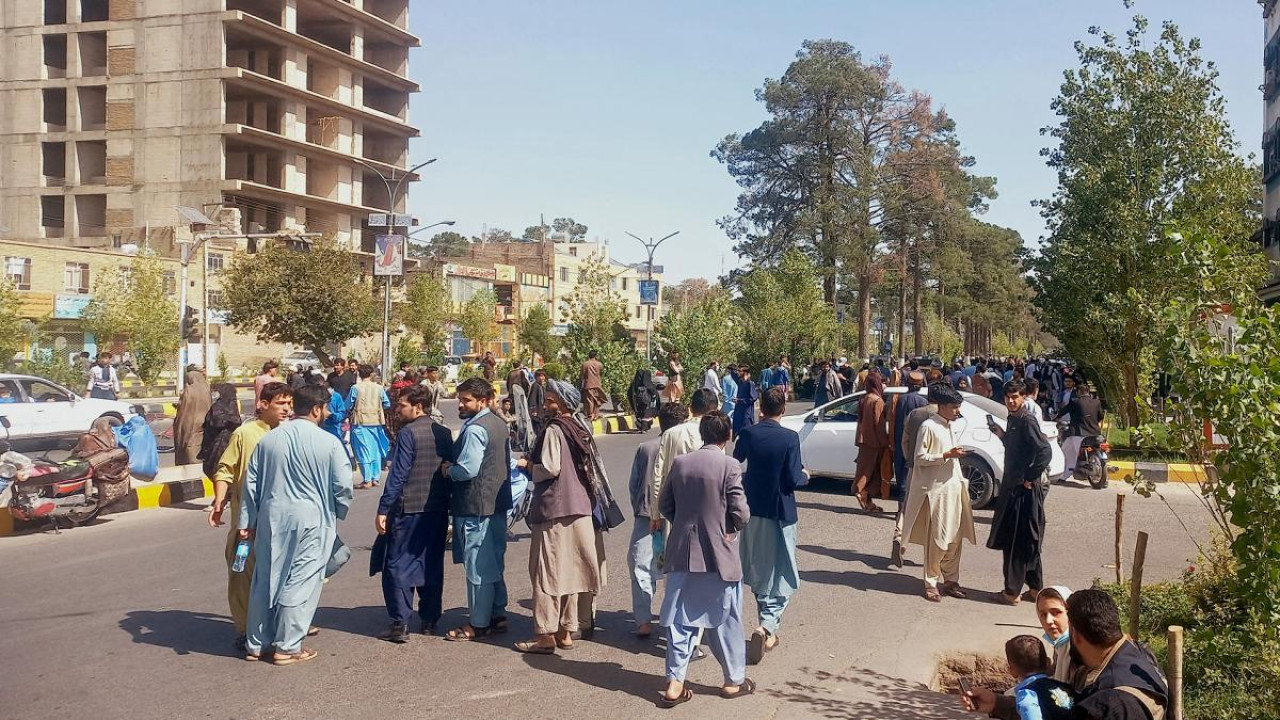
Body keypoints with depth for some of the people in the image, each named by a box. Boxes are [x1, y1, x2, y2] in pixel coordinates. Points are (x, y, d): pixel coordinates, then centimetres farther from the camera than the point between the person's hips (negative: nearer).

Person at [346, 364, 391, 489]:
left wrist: (350, 413, 18)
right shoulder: (379, 388, -1)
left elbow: (348, 406, -2)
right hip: (376, 422, 3)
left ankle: (367, 480, 2)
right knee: (376, 450, 13)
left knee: (364, 451, 1)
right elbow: (387, 404, 7)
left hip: (361, 423, -3)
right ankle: (375, 478, 17)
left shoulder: (355, 388, -8)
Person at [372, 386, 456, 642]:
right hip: (438, 510, 6)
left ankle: (400, 625, 0)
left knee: (397, 565, 2)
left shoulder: (408, 433, -12)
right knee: (431, 566, 14)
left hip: (408, 510, -6)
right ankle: (430, 621, 19)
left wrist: (383, 510, -12)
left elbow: (397, 475, -15)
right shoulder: (444, 434, 7)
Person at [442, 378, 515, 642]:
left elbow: (468, 469, -24)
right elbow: (508, 462, 19)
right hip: (497, 502, 10)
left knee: (477, 566, 0)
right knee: (494, 563, 17)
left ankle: (479, 624, 8)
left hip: (475, 506, -10)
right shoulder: (499, 424, 11)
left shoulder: (474, 429, -18)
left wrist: (448, 469, -7)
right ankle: (498, 614, 25)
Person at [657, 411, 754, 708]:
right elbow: (741, 514, -14)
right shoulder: (729, 466, -13)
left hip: (682, 554, 4)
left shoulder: (680, 463, 0)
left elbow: (664, 504, 6)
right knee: (726, 620, 11)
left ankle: (674, 683, 8)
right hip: (719, 555, -3)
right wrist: (730, 528, 5)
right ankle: (734, 680, 23)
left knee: (680, 619, 10)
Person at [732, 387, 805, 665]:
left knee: (757, 573, 18)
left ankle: (768, 632, 30)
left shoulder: (748, 434, -5)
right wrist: (805, 475, 6)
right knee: (780, 575, 6)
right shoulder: (790, 438, -15)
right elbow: (793, 480, -15)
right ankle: (767, 626, -15)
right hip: (779, 513, -4)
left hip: (752, 510, 4)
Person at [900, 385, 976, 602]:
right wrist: (947, 455, -19)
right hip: (935, 489, -8)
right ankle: (931, 584, 3)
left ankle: (951, 580, 18)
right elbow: (920, 457, -13)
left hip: (953, 487, 8)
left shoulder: (950, 427, 15)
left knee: (955, 537, 8)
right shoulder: (929, 426, -10)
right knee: (936, 539, -6)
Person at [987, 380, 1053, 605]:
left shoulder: (1026, 420, -15)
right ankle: (1035, 588, 24)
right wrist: (1002, 435, 8)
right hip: (1012, 487, 10)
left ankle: (1011, 592, 3)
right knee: (1026, 542, 15)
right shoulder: (1013, 420, 13)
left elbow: (1045, 451, -23)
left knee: (1016, 542, -4)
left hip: (1024, 490, -10)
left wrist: (1029, 478, -18)